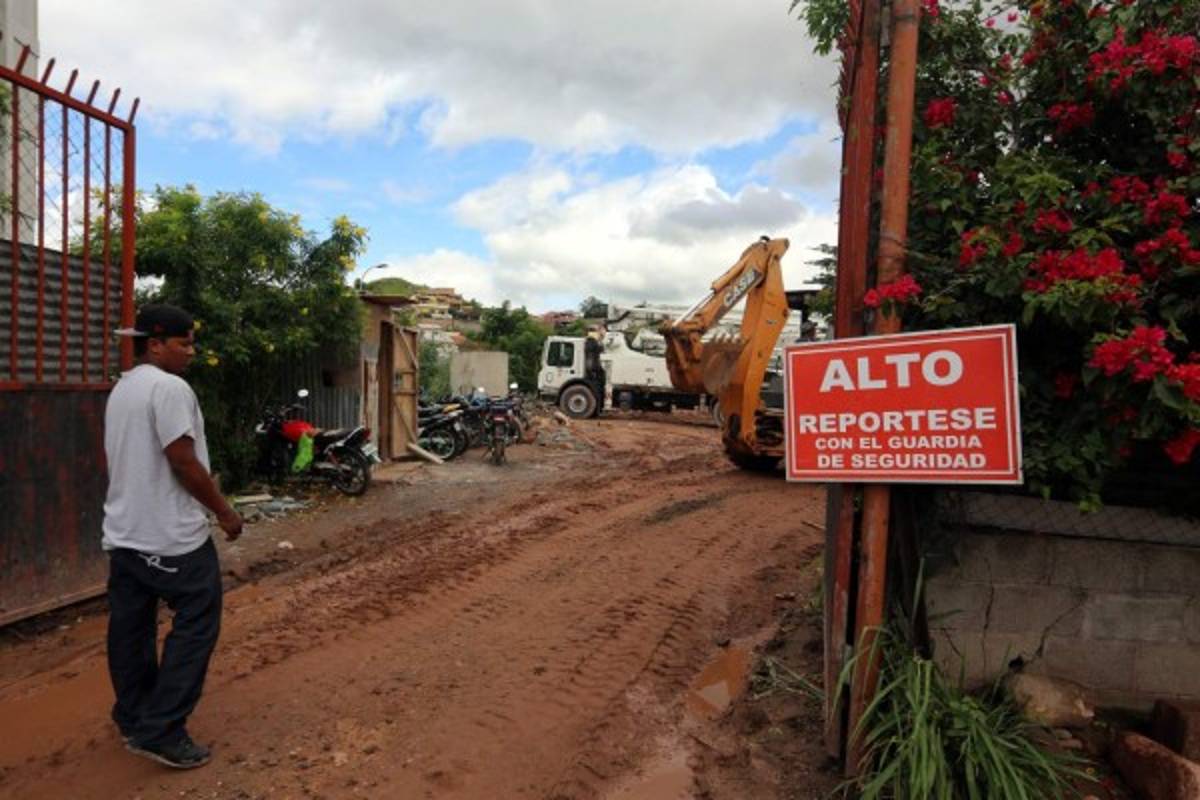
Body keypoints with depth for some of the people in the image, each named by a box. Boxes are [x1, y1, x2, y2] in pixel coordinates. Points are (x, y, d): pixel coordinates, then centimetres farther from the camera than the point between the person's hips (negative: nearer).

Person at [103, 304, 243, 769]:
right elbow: (184, 463, -20)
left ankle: (133, 721, 29)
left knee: (131, 628, 16)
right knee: (195, 625, 0)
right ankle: (161, 731, 3)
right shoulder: (169, 387, -17)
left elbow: (118, 459, 20)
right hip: (172, 536, -10)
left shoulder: (121, 389, 14)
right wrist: (224, 511, -11)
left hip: (124, 534, 10)